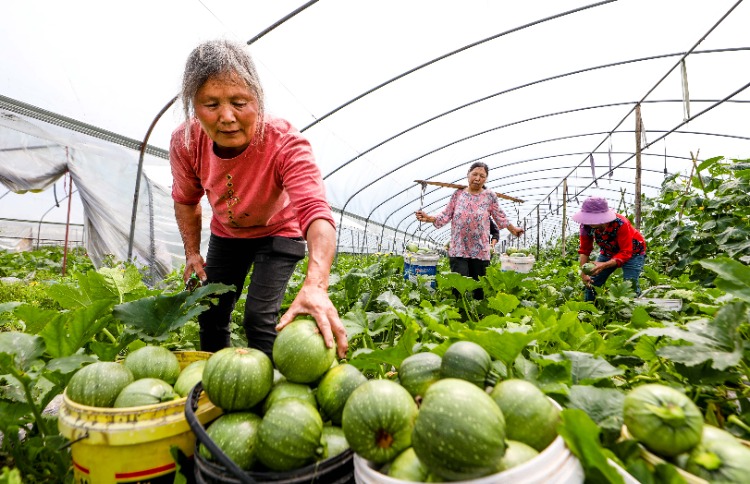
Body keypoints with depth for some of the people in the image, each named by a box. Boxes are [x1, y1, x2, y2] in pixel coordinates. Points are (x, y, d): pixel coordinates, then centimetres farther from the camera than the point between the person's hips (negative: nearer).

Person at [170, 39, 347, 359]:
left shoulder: (286, 143, -36)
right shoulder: (185, 142, -21)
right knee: (211, 314, 10)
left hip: (278, 233, -4)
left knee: (259, 318, -15)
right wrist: (192, 253, -5)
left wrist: (315, 286, -68)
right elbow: (186, 200, 0)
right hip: (226, 234, 5)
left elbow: (317, 213, -52)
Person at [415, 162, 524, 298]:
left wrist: (513, 229, 18)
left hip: (480, 251, 1)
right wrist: (428, 218, -7)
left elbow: (500, 217, 14)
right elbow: (446, 215, 5)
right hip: (458, 249, 0)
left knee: (479, 288, 8)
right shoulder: (458, 194, 4)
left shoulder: (490, 196, 4)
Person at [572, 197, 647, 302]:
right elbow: (584, 250, -15)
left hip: (633, 252, -4)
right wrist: (584, 273, -25)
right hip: (608, 252, 4)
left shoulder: (620, 224, -36)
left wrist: (604, 265, -48)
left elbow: (626, 253, -34)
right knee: (591, 283, -1)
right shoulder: (587, 225, -24)